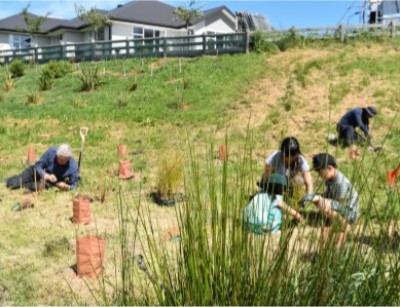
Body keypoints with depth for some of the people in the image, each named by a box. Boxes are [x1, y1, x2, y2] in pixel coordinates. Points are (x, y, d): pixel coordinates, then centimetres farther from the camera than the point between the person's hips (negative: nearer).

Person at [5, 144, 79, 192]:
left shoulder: (73, 167, -32)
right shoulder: (51, 151, -30)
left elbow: (73, 185, -18)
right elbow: (38, 166, -20)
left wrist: (66, 187, -41)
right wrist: (47, 176, -37)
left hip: (52, 182, -2)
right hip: (41, 172, 2)